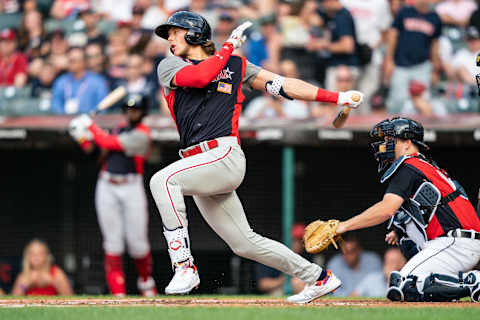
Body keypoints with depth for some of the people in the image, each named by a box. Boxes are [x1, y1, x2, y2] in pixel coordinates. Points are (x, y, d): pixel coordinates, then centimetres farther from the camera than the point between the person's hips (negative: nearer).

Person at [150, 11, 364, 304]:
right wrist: (229, 46, 2)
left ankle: (185, 267, -31)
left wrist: (338, 97, 3)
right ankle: (318, 277, 18)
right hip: (201, 166, 5)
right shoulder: (170, 67, 16)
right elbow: (200, 77, -6)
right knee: (244, 243, 6)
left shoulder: (235, 66, 12)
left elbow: (283, 85, 9)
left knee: (163, 180, -30)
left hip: (225, 156, -5)